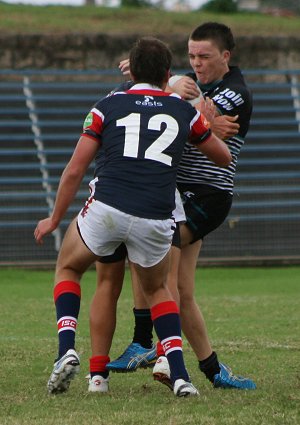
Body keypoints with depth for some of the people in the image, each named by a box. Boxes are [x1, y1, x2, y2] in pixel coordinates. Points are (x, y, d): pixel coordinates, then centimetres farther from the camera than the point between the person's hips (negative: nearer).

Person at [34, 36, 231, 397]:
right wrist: (210, 124, 47)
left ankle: (66, 350, 3)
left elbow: (74, 170, 9)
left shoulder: (108, 106, 11)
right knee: (157, 289, 28)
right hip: (155, 221, 1)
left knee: (67, 268, 26)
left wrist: (54, 219, 20)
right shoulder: (183, 111, 14)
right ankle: (179, 375, 10)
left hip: (106, 208, -1)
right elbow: (224, 157, 28)